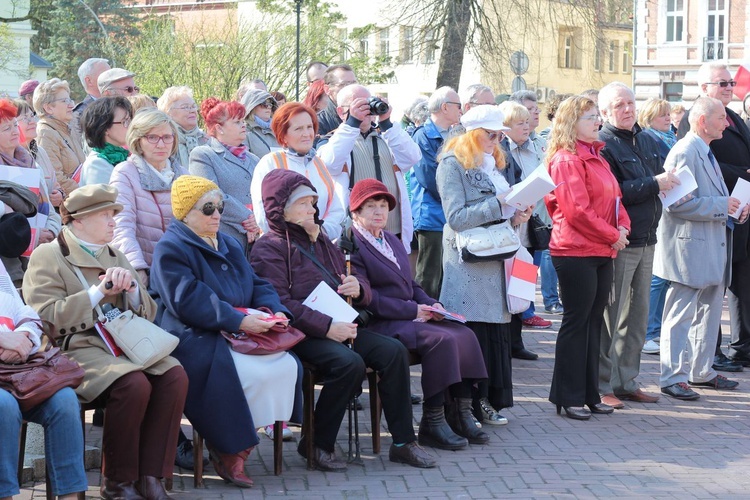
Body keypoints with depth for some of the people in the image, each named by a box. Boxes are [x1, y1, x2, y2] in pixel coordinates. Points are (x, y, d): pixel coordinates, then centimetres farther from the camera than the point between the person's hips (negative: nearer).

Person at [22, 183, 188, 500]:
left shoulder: (116, 257, 24)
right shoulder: (47, 257, 5)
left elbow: (148, 314, 21)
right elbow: (47, 316, -9)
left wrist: (132, 288, -1)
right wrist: (99, 291, -13)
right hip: (77, 349, -6)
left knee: (175, 376, -23)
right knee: (134, 384, -33)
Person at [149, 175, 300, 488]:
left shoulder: (229, 245, 23)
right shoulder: (170, 249, -4)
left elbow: (257, 286, 18)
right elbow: (189, 300, -17)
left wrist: (274, 310, -5)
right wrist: (239, 321, -24)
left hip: (238, 333, 8)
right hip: (195, 339, -8)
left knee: (286, 364, -17)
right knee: (251, 373, -30)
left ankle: (235, 452, -9)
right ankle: (229, 453, -10)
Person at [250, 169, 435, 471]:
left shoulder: (321, 242, 23)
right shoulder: (269, 249, -4)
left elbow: (364, 291, 24)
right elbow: (279, 304, -19)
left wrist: (358, 289, -2)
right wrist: (326, 327, -24)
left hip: (337, 326, 8)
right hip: (299, 334, -8)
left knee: (394, 351, -13)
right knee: (350, 363, -32)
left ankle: (403, 442, -9)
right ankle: (317, 444, -15)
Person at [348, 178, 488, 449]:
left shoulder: (391, 239, 21)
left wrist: (430, 304, 3)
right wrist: (412, 310, -16)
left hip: (411, 315, 9)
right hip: (379, 324, -9)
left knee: (465, 334, -11)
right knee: (442, 339, -27)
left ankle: (461, 415, -9)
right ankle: (432, 424, -20)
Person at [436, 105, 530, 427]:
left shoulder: (493, 165, 19)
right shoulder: (452, 165, -6)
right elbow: (457, 218, -15)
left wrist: (515, 217, 5)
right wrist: (498, 204, -19)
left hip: (494, 260, 7)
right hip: (467, 263, -7)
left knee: (495, 328, 5)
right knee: (470, 331, -7)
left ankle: (486, 401, 12)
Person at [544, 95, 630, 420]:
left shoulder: (596, 158, 16)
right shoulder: (567, 160, -14)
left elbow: (613, 198, 19)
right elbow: (576, 210, -20)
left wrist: (623, 227, 0)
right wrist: (612, 236, -14)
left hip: (603, 252, 9)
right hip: (576, 252, -9)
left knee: (594, 321, 13)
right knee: (576, 322, -3)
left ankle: (589, 394, 20)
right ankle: (568, 397, 5)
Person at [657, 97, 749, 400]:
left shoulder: (706, 153, 17)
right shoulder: (684, 153, -16)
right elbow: (678, 203, -24)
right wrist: (722, 206, -20)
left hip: (713, 248, 10)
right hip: (689, 248, -10)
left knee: (710, 312, 16)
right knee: (681, 315, -3)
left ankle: (702, 371, 26)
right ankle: (672, 378, 3)